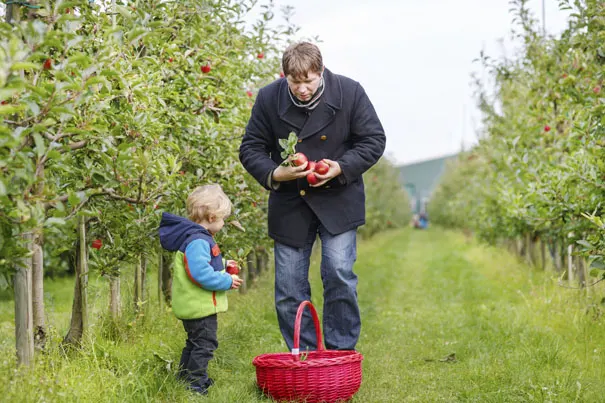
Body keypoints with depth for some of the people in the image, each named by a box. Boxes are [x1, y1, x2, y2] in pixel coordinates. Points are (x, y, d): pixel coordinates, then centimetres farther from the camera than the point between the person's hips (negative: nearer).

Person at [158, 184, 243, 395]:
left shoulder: (198, 237, 11)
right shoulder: (197, 241, -24)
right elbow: (200, 273, -31)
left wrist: (223, 268, 15)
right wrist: (227, 281, -21)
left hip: (193, 305, 11)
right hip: (200, 305, -11)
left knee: (195, 342, 22)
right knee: (204, 344, -5)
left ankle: (186, 377, 34)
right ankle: (195, 384, 0)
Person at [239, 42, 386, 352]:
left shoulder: (349, 92, -9)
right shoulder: (268, 98, -7)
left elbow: (374, 140, -2)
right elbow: (250, 149, 1)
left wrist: (341, 167, -17)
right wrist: (275, 173, -19)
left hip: (337, 200, -1)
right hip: (290, 204, 2)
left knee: (339, 274, -14)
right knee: (289, 287, 3)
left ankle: (341, 353, 3)